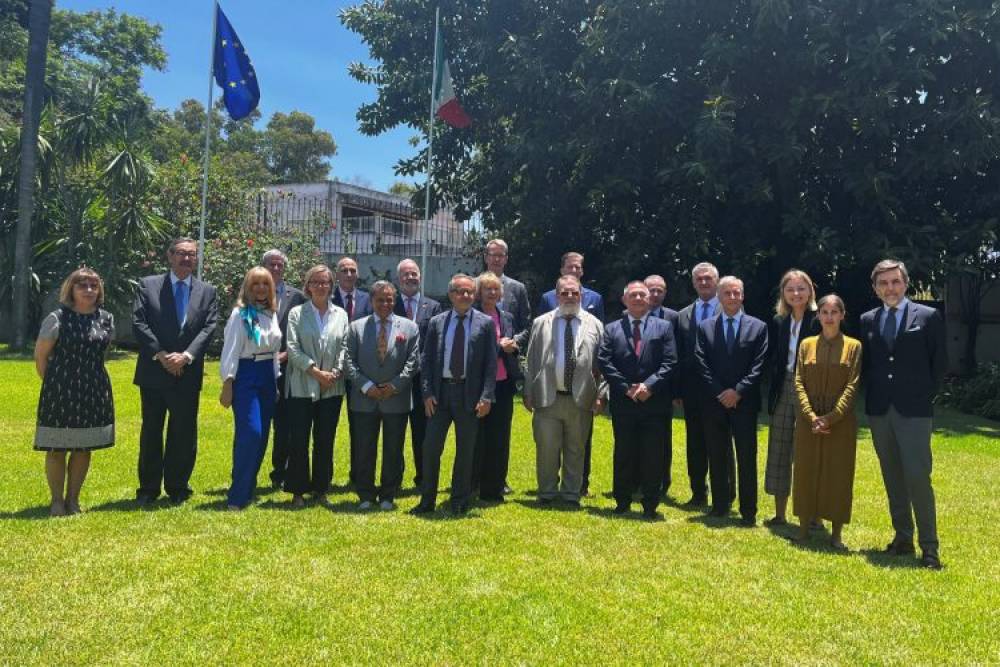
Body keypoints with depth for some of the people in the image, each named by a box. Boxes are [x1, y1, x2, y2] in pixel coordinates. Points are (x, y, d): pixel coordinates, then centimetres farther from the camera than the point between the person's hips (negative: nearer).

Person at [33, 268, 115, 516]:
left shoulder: (106, 319, 4)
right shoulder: (57, 318, -8)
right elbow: (40, 356, -1)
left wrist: (89, 377, 13)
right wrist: (53, 384, 4)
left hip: (94, 391, 4)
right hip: (61, 391, -4)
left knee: (84, 447, 10)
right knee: (57, 448, 5)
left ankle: (73, 499, 22)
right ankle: (57, 500, 18)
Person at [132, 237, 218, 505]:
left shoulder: (207, 291, 7)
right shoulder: (148, 285, 4)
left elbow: (209, 328, -3)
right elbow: (139, 324, -4)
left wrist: (186, 356, -16)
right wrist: (161, 355, -14)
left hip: (187, 374, 1)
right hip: (153, 372, 0)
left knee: (184, 433, 6)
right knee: (151, 432, 9)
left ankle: (177, 488, 19)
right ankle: (148, 488, 19)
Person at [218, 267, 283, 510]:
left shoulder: (271, 314, 12)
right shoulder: (240, 314, -6)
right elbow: (231, 350, -9)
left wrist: (276, 382, 15)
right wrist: (227, 385, -12)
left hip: (267, 376, 7)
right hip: (245, 376, -7)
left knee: (261, 436, 8)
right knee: (250, 433, -15)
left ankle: (248, 489, 20)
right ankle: (237, 496, -8)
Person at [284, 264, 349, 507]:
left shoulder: (341, 314, 10)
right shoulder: (297, 313, 3)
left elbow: (344, 347, 6)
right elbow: (293, 348, -5)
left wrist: (336, 372, -8)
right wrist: (316, 371, -12)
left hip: (332, 388, 2)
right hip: (302, 386, -2)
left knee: (325, 441, 8)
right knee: (298, 441, 0)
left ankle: (321, 488, 19)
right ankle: (298, 491, 11)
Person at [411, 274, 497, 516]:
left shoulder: (485, 323, 1)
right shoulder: (436, 322, 6)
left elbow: (491, 363, -1)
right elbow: (426, 360, 6)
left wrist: (486, 397, -9)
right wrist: (427, 393, -3)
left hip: (470, 394, -1)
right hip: (440, 391, 1)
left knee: (465, 450, 7)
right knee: (431, 447, 3)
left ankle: (459, 502, 21)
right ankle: (427, 500, 16)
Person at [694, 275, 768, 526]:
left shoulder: (758, 327, 4)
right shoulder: (705, 327, 7)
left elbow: (758, 365, -3)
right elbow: (702, 365, 0)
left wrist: (738, 391, -13)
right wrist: (721, 393, -9)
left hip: (745, 403, -1)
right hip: (714, 402, 2)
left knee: (747, 458, 1)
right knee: (717, 458, 8)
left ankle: (748, 512, 8)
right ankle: (719, 506, 18)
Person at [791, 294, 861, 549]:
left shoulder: (853, 346, 0)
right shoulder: (806, 344, 6)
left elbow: (852, 386, -6)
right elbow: (799, 383, 1)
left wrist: (831, 418, -15)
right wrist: (811, 416, -12)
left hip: (841, 422, -2)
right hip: (808, 421, 2)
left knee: (839, 474, 4)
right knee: (806, 472, 7)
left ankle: (837, 534, 13)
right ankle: (804, 527, 17)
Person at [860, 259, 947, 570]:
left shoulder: (928, 317, 0)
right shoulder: (868, 320, 10)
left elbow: (940, 362, 2)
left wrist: (924, 395, 0)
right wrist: (874, 394, 6)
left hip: (914, 410, -4)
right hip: (879, 410, 4)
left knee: (917, 476, -9)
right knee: (892, 478, 10)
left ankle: (929, 547, 0)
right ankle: (902, 538, 19)